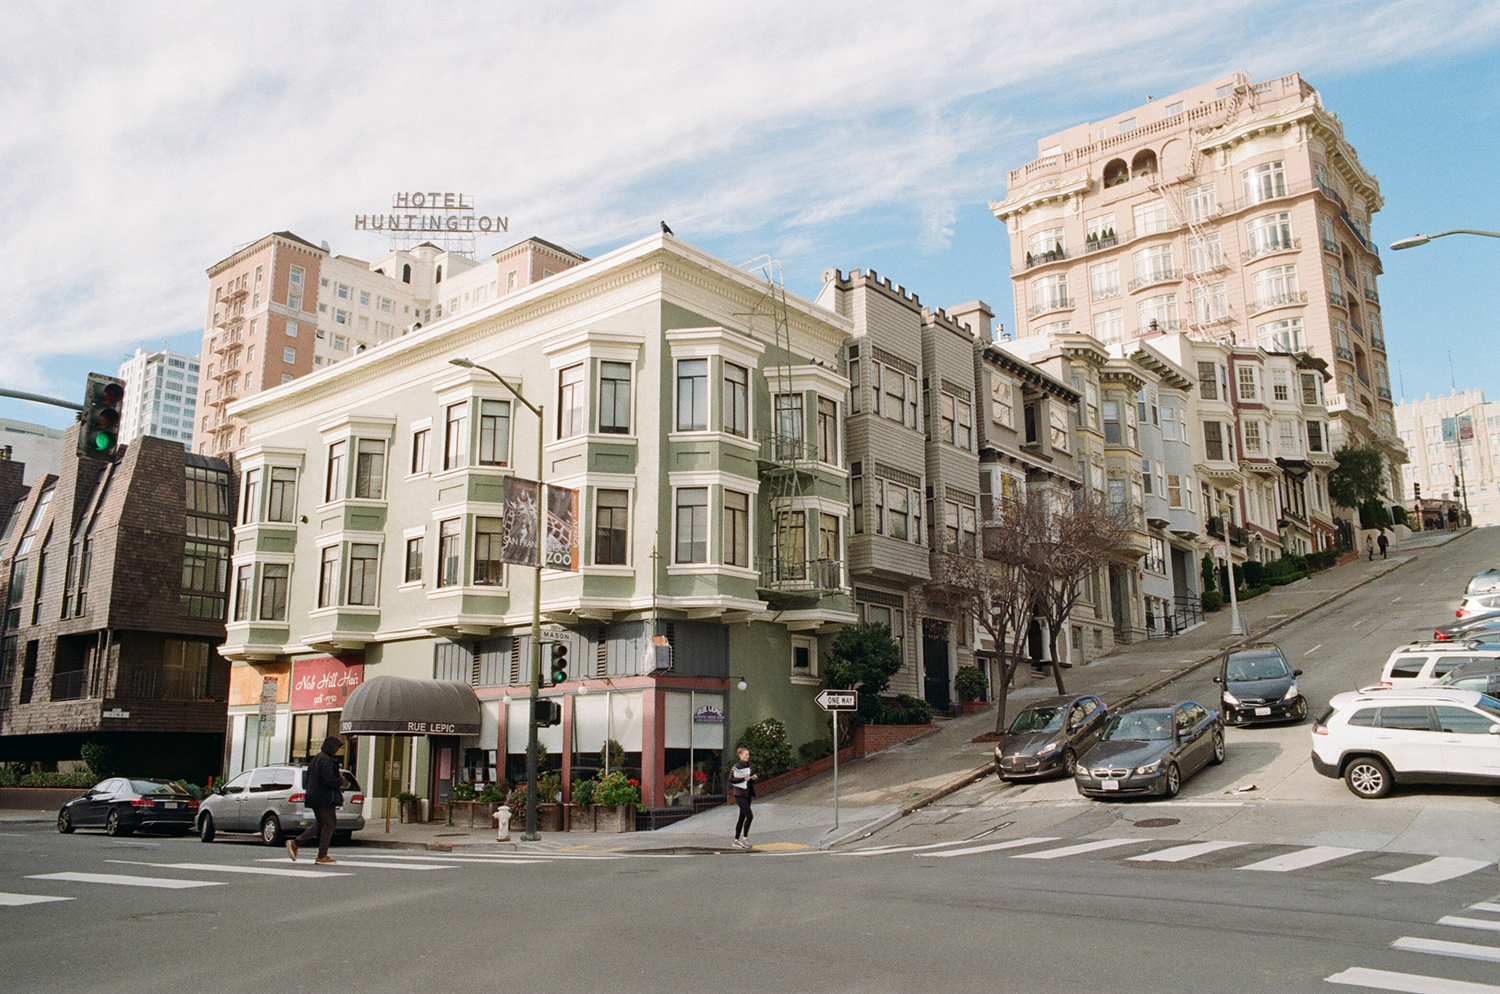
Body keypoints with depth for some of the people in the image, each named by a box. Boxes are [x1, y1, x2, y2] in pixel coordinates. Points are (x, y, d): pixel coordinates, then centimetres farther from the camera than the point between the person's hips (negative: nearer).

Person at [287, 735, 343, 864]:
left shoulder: (316, 758, 14)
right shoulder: (326, 760, -17)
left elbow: (308, 779, 20)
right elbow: (329, 780, -24)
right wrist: (340, 780, -7)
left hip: (314, 797, 10)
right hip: (325, 799, -10)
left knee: (320, 824, 18)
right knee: (329, 824, 0)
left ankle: (295, 843, 9)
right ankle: (322, 856, 2)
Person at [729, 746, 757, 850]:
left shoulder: (748, 766, 15)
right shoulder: (736, 767, -8)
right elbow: (731, 780, -14)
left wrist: (754, 778, 4)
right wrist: (744, 778, -19)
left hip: (747, 794, 8)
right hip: (740, 794, -8)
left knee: (742, 817, 9)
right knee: (749, 816, -16)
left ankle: (736, 840, 15)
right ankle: (744, 838, -6)